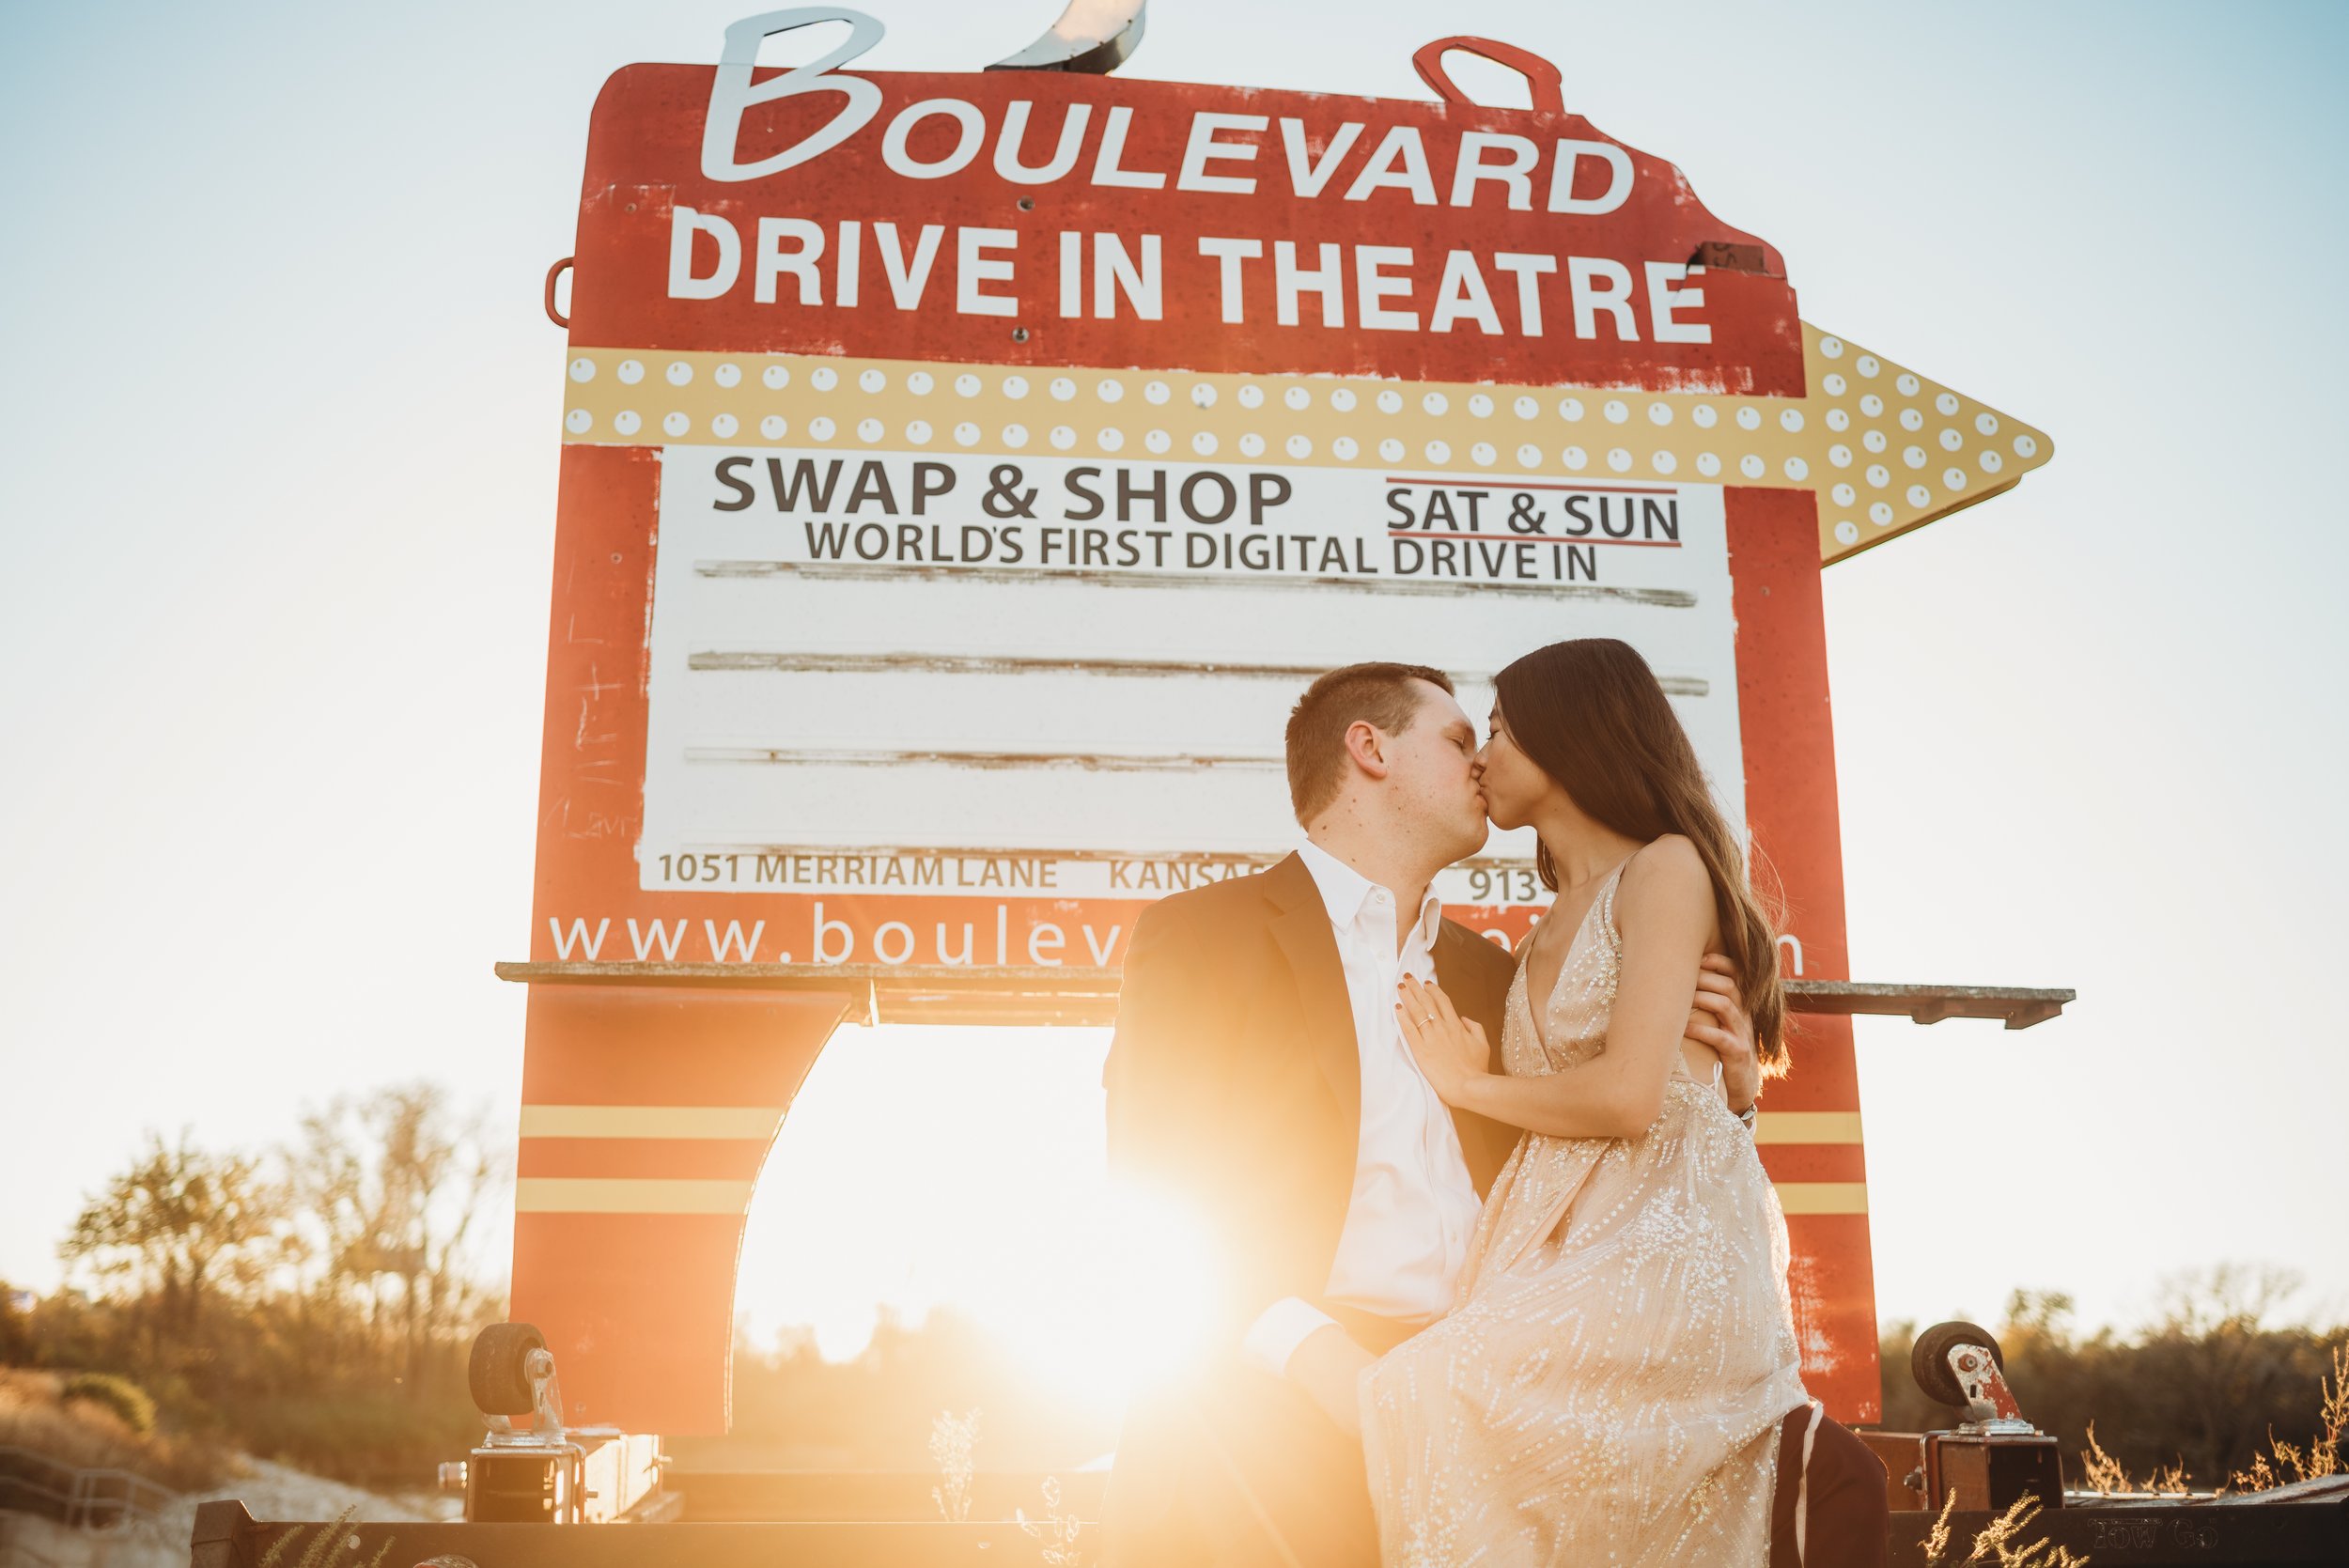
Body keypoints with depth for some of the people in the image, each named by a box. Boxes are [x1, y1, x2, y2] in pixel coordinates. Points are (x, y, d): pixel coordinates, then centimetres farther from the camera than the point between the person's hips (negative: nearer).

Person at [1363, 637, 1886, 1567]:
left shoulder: (1665, 868, -2)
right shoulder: (1549, 929, 22)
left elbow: (1628, 1096, -15)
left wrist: (1471, 1083, -1)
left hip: (1665, 1247, -8)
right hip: (1572, 1253, 8)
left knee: (1433, 1396, -27)